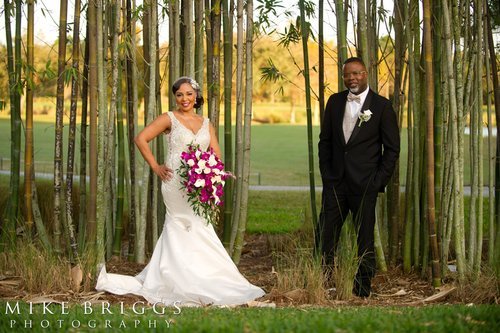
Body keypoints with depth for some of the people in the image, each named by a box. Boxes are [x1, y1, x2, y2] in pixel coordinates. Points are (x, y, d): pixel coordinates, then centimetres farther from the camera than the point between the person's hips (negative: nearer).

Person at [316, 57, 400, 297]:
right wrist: (326, 173, 4)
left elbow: (392, 148, -2)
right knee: (324, 236, 0)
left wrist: (379, 181, -8)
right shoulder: (335, 102, 9)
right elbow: (325, 140, 13)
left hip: (364, 184, -3)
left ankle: (363, 286, 14)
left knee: (365, 237, 4)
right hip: (335, 182, 4)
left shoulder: (381, 106, -3)